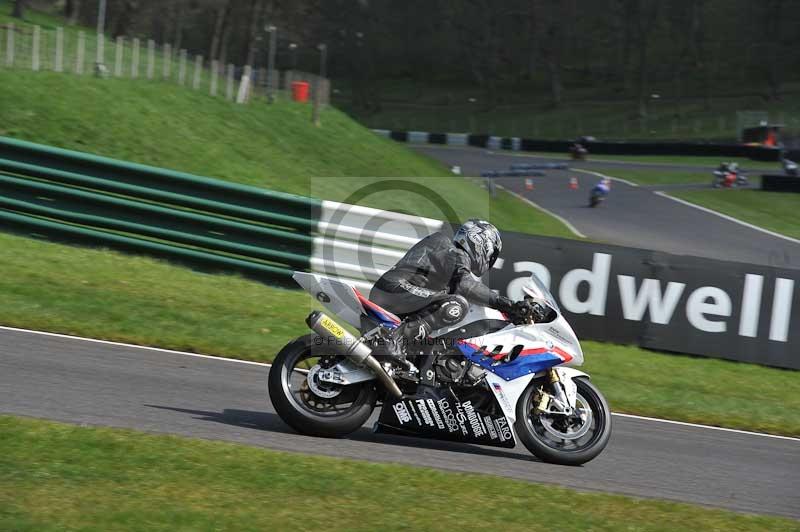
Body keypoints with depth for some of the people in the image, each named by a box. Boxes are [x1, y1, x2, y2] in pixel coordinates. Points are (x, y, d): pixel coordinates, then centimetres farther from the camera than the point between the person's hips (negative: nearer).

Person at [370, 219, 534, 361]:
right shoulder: (458, 255, 0)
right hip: (399, 294, -10)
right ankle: (404, 333, -29)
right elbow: (464, 284, -21)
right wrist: (505, 304, -24)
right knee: (458, 305, -22)